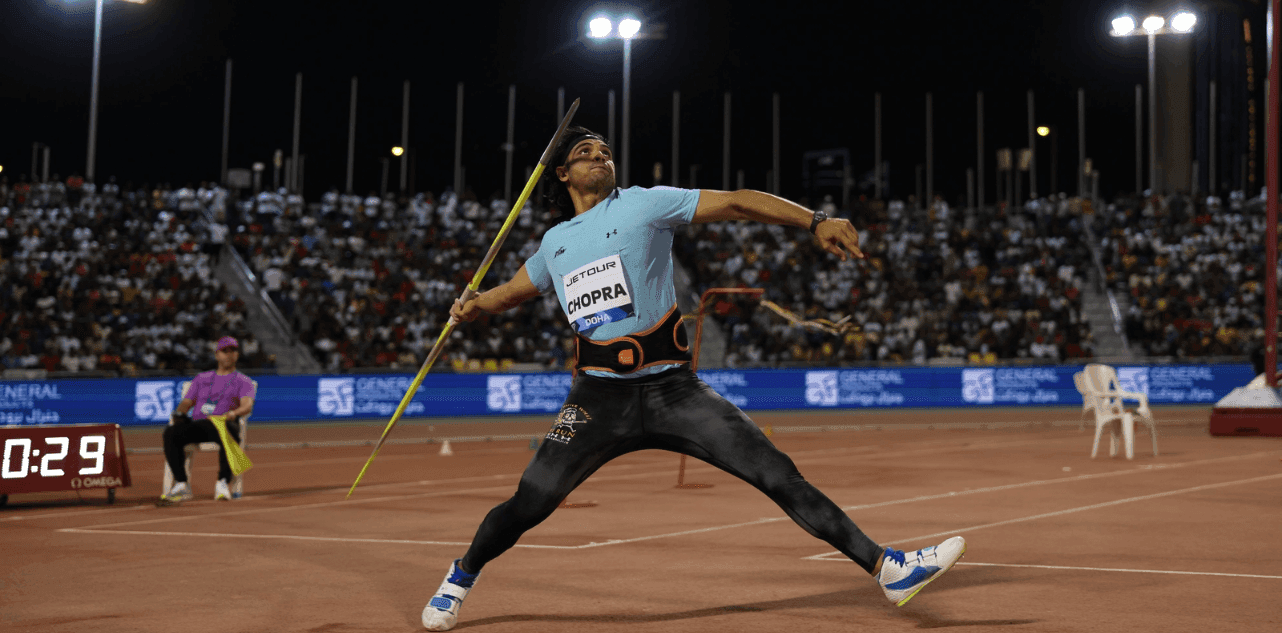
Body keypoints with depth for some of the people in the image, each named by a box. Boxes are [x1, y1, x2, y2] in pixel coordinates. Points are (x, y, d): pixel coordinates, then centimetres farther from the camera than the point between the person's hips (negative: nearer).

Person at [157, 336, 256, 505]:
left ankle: (223, 483, -35)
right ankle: (181, 486, -29)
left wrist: (234, 413, -26)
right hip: (196, 424, 3)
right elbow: (187, 402, 24)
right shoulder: (202, 378, 31)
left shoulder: (243, 381, 18)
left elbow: (247, 405, -2)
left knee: (228, 429, -41)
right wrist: (179, 412, -1)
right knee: (170, 432, -29)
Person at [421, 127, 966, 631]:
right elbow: (516, 289, 33)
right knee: (528, 504, -4)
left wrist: (815, 221, -16)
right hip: (599, 398, 2)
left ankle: (887, 568, -8)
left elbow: (735, 202, -4)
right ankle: (462, 575, 25)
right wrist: (477, 304, 10)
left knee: (777, 473, -11)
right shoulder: (554, 243, 16)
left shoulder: (645, 203, 4)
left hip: (672, 391, -2)